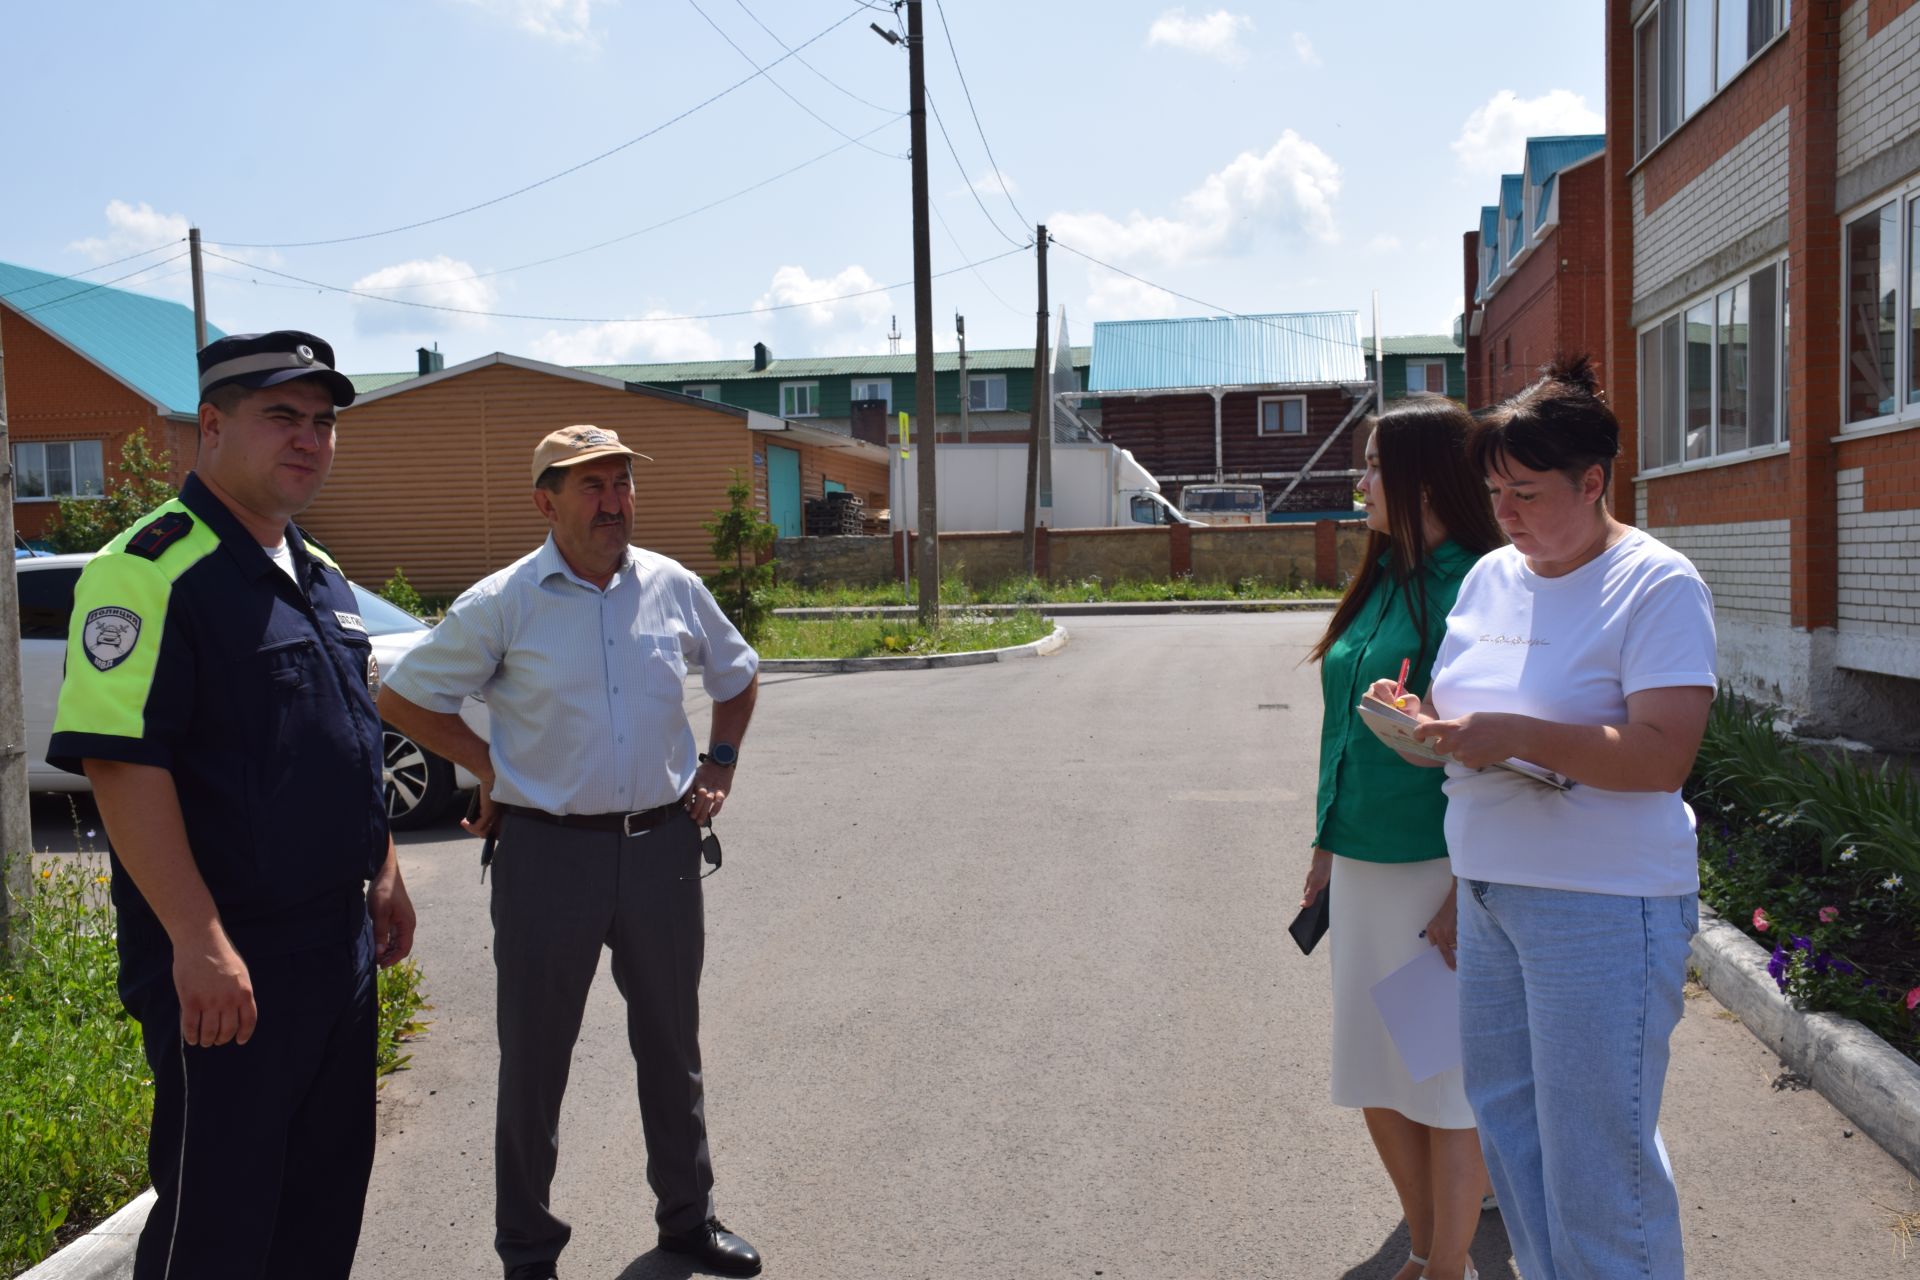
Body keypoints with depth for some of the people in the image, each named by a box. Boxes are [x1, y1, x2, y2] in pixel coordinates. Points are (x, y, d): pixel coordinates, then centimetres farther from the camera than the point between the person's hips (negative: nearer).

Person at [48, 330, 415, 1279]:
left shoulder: (320, 577, 12)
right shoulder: (153, 567, -15)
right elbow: (120, 762, -23)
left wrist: (384, 873, 18)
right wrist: (199, 942, -25)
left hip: (340, 945, 8)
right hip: (225, 967, -8)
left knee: (328, 1191, 19)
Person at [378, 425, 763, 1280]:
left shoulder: (674, 588, 3)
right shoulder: (502, 603, -7)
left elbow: (738, 679, 20)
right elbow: (401, 700, 1)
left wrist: (720, 762, 8)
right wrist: (489, 768, -4)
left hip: (663, 846, 3)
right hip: (549, 852, -3)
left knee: (671, 1044, 16)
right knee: (534, 1056, 8)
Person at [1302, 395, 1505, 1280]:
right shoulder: (1380, 582, 10)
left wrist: (1465, 897, -20)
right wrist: (1326, 849, 16)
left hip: (1436, 869, -8)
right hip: (1363, 870, 8)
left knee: (1444, 1076, 6)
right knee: (1373, 1074, 16)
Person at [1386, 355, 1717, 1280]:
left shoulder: (1656, 584, -11)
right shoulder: (1491, 577, 11)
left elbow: (1663, 754, -20)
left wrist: (1516, 736, -25)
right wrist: (1423, 722, -2)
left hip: (1605, 904, -7)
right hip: (1488, 890, 8)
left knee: (1595, 1153, 1)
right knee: (1504, 1117, 17)